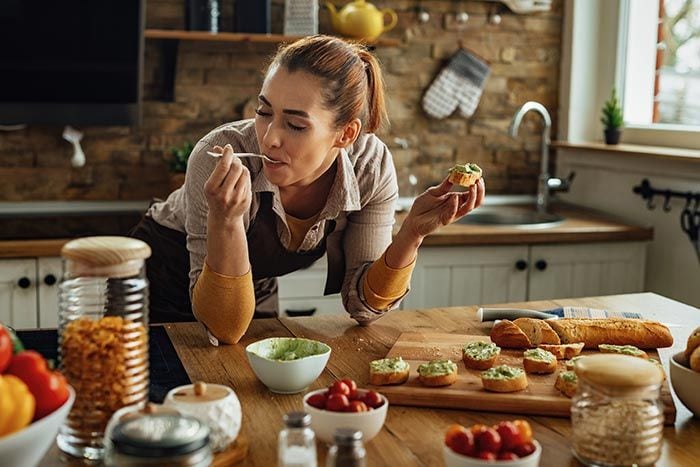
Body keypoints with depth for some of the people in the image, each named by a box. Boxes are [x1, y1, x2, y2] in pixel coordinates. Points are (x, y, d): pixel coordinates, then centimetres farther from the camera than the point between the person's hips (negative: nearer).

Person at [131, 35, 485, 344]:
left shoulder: (372, 166, -22)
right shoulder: (222, 157, -32)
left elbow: (362, 304, -15)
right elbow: (225, 328, -30)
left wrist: (413, 232, -30)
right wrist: (226, 219, -45)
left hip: (260, 299, 3)